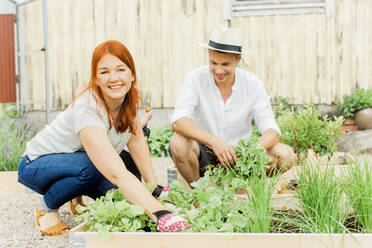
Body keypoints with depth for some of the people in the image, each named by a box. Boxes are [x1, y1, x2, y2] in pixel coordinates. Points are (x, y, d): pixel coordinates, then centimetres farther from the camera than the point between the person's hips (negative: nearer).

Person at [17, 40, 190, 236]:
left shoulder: (126, 97, -14)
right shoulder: (87, 110, -36)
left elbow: (136, 141, -1)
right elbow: (117, 174, -46)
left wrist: (154, 187, -10)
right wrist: (159, 213, -55)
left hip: (74, 162, 7)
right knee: (91, 166, -35)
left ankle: (77, 196, 14)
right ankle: (47, 206, -7)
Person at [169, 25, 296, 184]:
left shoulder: (252, 83, -7)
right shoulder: (196, 78, -12)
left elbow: (271, 130, -12)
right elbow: (178, 121, -25)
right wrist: (214, 141, -42)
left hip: (238, 154, 2)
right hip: (204, 155, -1)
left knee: (285, 156, -21)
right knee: (178, 143, -33)